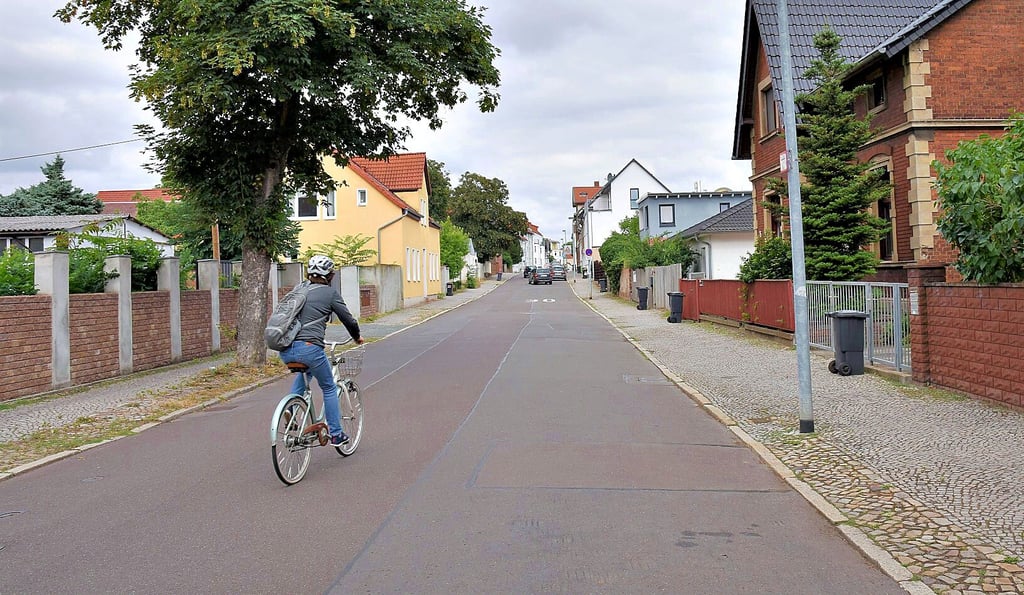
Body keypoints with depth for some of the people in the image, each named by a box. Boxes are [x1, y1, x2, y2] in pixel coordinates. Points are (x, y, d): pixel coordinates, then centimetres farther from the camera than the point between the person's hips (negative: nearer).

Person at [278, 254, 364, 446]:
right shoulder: (330, 292, 4)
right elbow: (348, 319, 7)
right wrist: (357, 337, 27)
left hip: (285, 350, 6)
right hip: (308, 347, -6)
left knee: (304, 371, 38)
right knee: (329, 388, 14)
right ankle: (336, 434, 17)